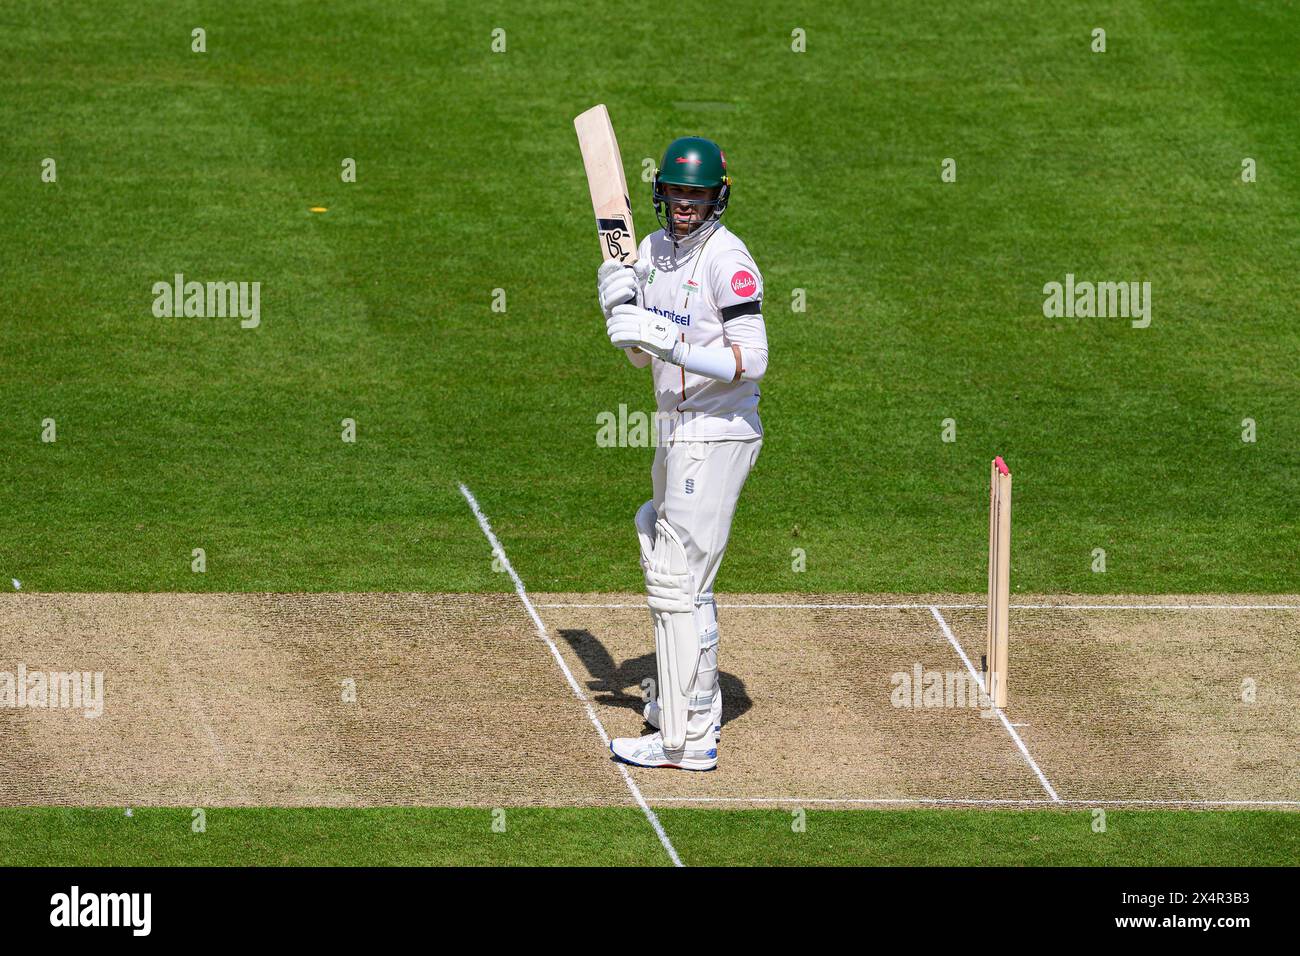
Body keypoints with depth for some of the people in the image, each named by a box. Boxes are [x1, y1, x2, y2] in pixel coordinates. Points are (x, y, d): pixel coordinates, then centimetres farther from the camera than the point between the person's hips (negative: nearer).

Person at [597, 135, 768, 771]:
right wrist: (619, 307, -3)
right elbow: (641, 358, 16)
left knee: (677, 581, -12)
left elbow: (752, 361, -24)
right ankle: (699, 702, 38)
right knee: (669, 566, 22)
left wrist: (671, 342, -32)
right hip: (676, 430, 10)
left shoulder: (727, 258, -16)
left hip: (717, 433, -9)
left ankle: (686, 741, -12)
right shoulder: (652, 251, 10)